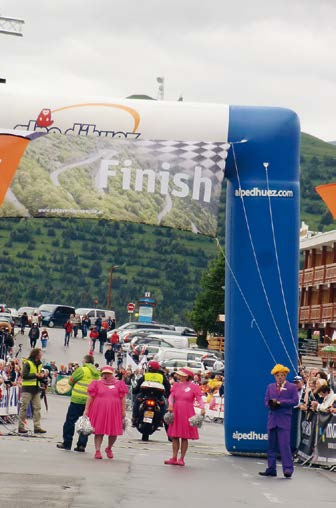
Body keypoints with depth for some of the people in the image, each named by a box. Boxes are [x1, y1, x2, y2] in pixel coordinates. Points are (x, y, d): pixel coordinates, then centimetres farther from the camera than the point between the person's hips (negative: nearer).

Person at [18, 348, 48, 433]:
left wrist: (43, 376, -1)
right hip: (27, 388, -7)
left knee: (37, 408, 2)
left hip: (36, 389, 7)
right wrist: (35, 375, -17)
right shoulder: (27, 363, -7)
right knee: (24, 407, -3)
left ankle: (37, 427, 3)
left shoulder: (39, 365, 15)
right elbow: (24, 375, -15)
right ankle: (21, 426, 2)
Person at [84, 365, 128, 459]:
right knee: (99, 431, -1)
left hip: (114, 412, 1)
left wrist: (123, 411, 3)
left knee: (113, 432, 5)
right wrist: (86, 409, -1)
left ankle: (109, 448, 29)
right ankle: (97, 451, 4)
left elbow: (123, 398, 7)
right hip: (99, 411, -1)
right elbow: (90, 397, 3)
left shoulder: (118, 384, 6)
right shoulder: (97, 384, 4)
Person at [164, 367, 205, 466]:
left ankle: (182, 459, 5)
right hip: (176, 412, 4)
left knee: (184, 437, 0)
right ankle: (174, 458, 10)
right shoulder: (176, 385, 11)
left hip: (187, 414, -4)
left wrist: (202, 408, -24)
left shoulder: (193, 386, -2)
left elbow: (199, 398, -8)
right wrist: (170, 405, -15)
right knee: (174, 436, 4)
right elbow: (171, 396, 4)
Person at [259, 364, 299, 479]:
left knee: (284, 444, -12)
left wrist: (280, 402, -11)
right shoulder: (270, 387, 18)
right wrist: (271, 405, -10)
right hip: (272, 419, 5)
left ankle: (288, 469, -12)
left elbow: (295, 401, -6)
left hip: (284, 419, -5)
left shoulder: (292, 387, 5)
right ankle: (271, 469, 11)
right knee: (271, 445, 6)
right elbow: (266, 401, 13)